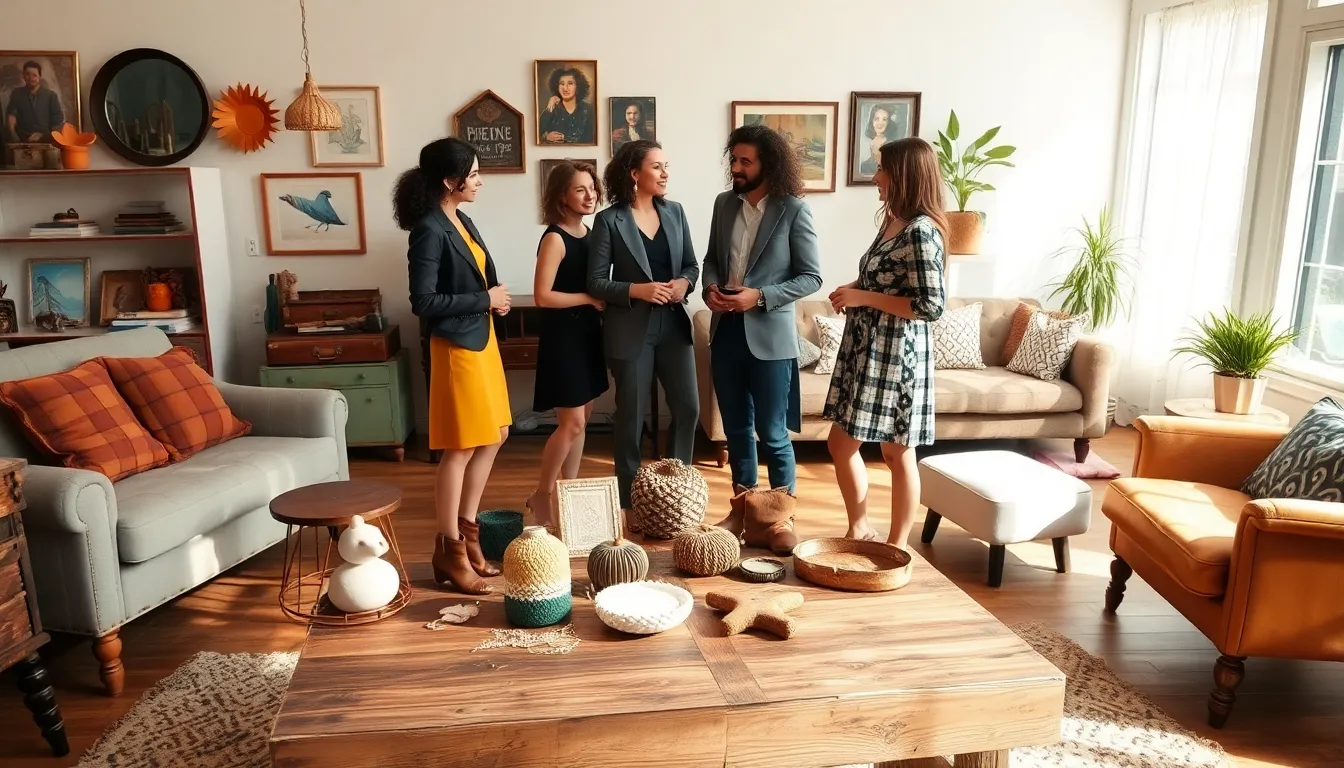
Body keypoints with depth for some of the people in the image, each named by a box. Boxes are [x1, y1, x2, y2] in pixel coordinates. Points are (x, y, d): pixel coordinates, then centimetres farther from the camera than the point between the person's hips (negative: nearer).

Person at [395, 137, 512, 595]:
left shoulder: (462, 222, 11)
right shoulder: (429, 231, -17)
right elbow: (424, 302, -21)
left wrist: (493, 300, 1)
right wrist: (485, 299, -15)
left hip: (481, 339, 10)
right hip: (455, 346, -10)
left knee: (492, 438, 14)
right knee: (460, 449, -3)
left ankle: (466, 531, 26)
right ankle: (450, 551, 9)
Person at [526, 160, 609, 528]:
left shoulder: (589, 233, 8)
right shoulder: (554, 238, -15)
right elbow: (543, 296, -21)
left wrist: (601, 303, -2)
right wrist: (590, 298, -17)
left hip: (587, 332, 8)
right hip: (562, 334, -8)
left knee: (582, 417, 12)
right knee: (571, 422, -6)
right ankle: (541, 495, 11)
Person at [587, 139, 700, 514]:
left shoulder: (675, 212, 6)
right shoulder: (609, 220, -8)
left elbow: (692, 264, 12)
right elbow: (596, 282, -8)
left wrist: (684, 283, -9)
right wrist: (638, 290, -20)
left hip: (673, 325, 5)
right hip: (631, 330, -4)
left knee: (688, 408, 6)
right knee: (631, 417, 5)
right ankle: (630, 500, 21)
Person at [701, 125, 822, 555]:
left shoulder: (793, 210, -9)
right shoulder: (724, 204, 7)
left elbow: (811, 277, -9)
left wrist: (759, 296, -19)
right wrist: (711, 287, -5)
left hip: (769, 335, -5)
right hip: (726, 330, 5)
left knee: (772, 432, 1)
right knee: (736, 426, 14)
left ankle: (782, 515, 16)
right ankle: (743, 505, 28)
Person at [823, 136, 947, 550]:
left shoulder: (920, 231, -18)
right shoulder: (892, 220, 11)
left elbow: (930, 306, -21)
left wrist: (863, 298, -17)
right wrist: (854, 289, 3)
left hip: (897, 354, -10)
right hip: (867, 348, 10)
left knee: (897, 453, 5)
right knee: (840, 442, 14)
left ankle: (897, 546, 20)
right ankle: (859, 527, 30)